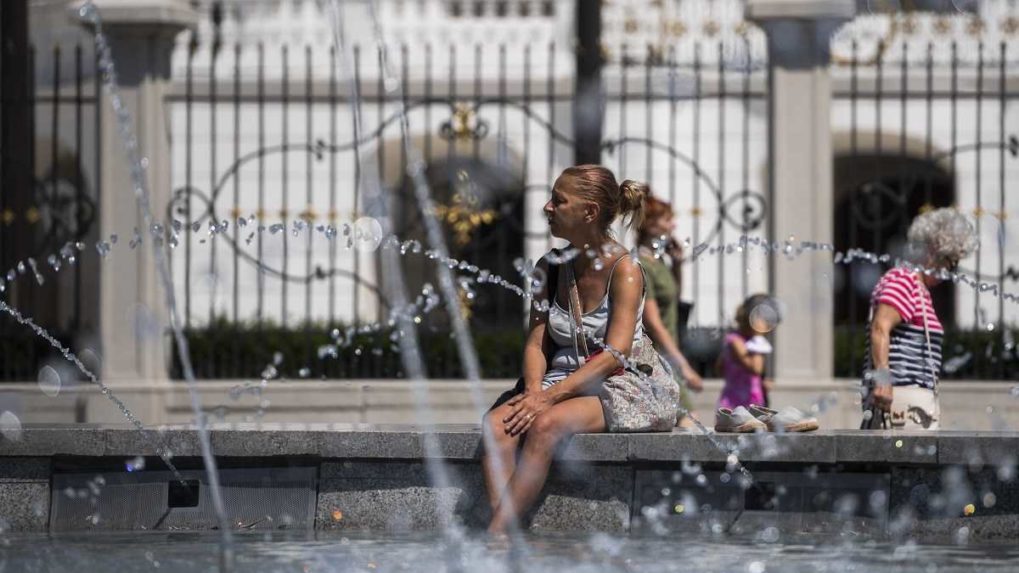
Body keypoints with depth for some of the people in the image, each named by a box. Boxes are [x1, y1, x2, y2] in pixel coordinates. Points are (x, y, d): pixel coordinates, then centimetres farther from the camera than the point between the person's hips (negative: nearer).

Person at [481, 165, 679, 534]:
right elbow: (536, 344, 5)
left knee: (547, 423, -34)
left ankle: (492, 537, -36)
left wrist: (548, 396, -25)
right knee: (497, 422, -25)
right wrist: (534, 390, -17)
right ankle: (502, 538, -38)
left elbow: (615, 354, -19)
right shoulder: (550, 268, 7)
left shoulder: (624, 269, -11)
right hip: (566, 378, 6)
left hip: (628, 386, -6)